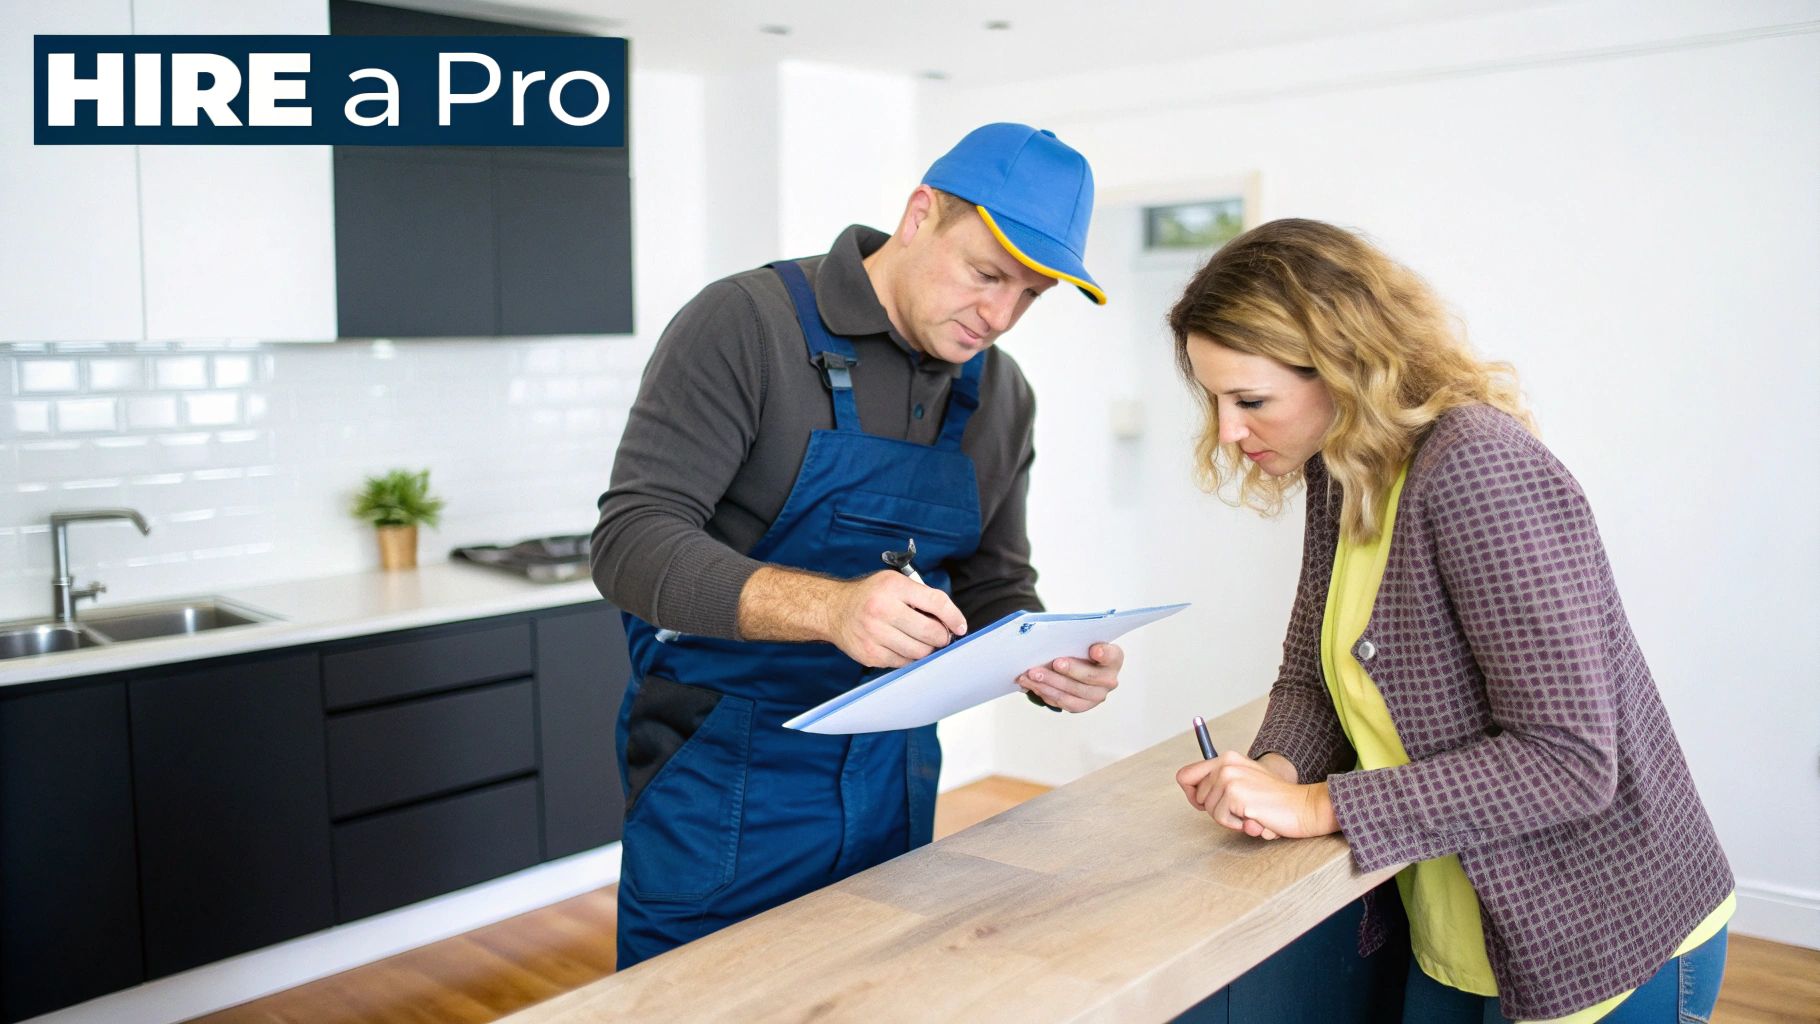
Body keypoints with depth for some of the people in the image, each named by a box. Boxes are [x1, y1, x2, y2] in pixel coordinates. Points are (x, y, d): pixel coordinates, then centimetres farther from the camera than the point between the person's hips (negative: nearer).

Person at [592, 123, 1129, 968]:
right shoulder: (746, 324, -14)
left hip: (893, 789, 6)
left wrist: (1043, 663, -13)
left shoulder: (1001, 397, 4)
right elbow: (631, 543, -22)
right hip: (721, 790, -5)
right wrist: (828, 606, -37)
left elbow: (992, 588, 11)